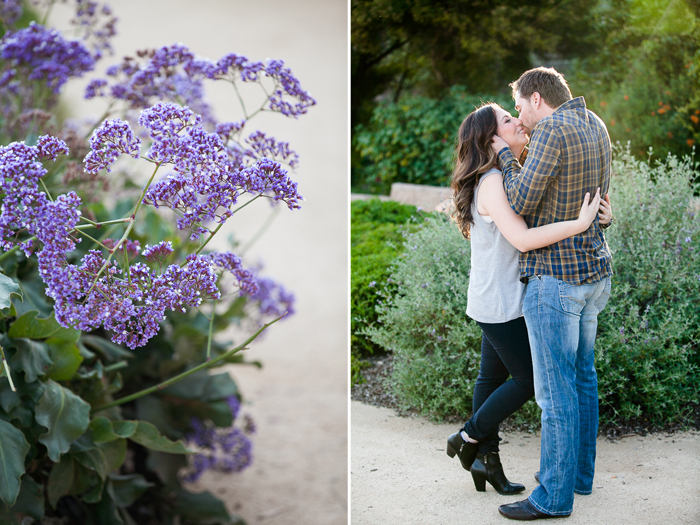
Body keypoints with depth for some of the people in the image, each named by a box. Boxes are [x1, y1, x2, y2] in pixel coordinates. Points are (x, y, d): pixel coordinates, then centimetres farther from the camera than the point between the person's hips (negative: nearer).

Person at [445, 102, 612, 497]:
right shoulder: (492, 182, -21)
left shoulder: (509, 178, 11)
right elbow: (523, 239, -30)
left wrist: (593, 210, -9)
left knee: (493, 376, 15)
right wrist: (581, 223, -31)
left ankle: (487, 459, 25)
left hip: (500, 299, 10)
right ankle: (469, 437, 15)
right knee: (530, 380, 1)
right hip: (500, 303, -10)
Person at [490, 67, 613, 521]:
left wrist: (505, 156, -4)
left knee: (556, 388, -3)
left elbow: (521, 203, -20)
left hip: (555, 278, -9)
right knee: (583, 376, 18)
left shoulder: (553, 130, -16)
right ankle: (580, 473, 29)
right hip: (595, 269, 9)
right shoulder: (595, 125, 11)